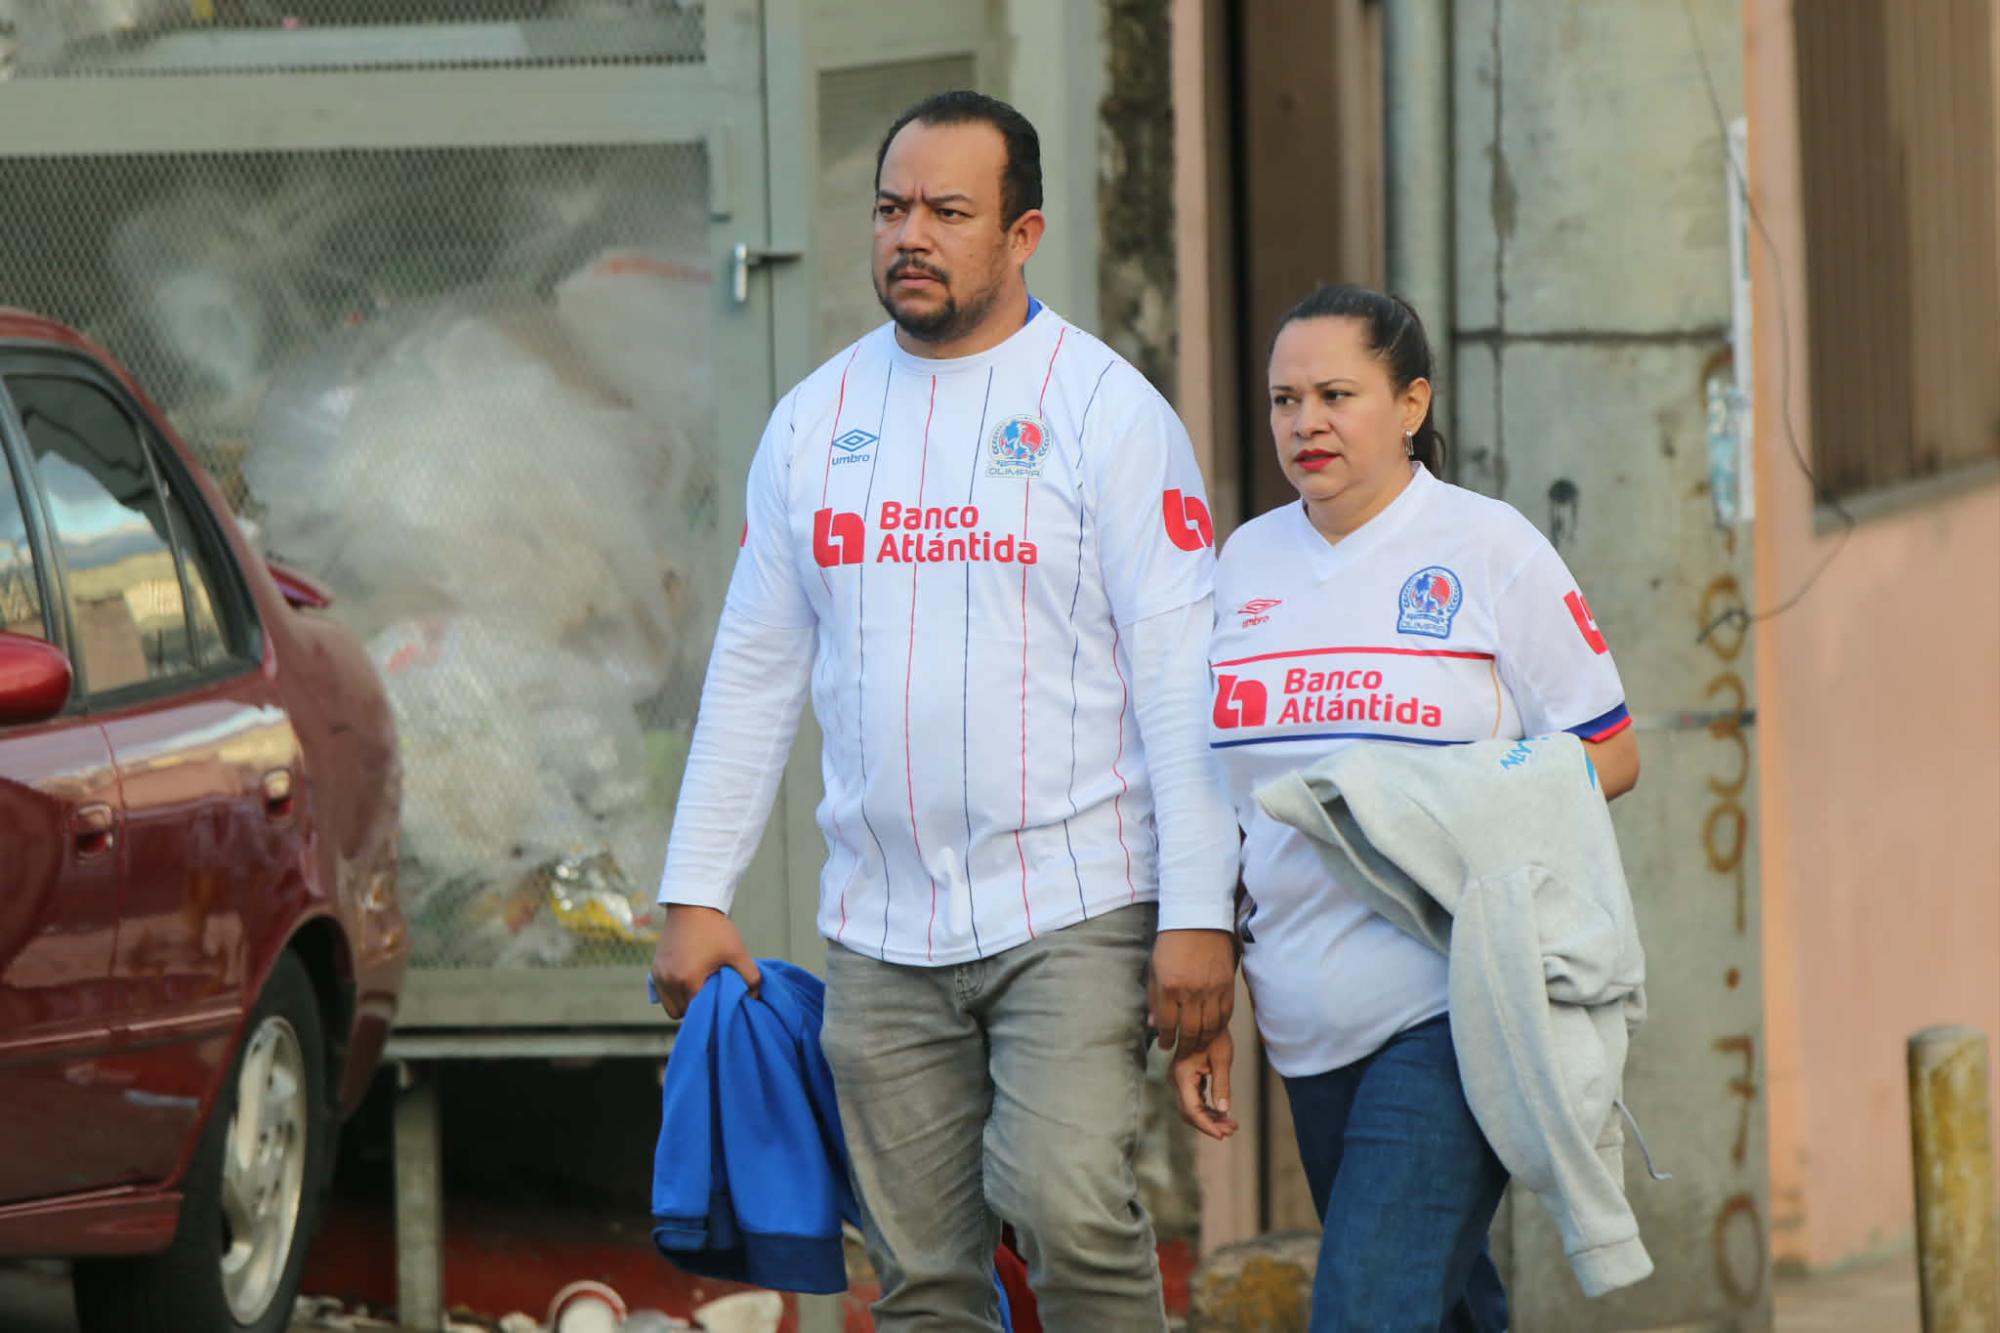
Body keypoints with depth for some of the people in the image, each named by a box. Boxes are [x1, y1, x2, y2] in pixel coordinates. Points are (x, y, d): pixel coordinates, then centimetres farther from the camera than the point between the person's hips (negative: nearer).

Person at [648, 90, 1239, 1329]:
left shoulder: (1105, 409, -3)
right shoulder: (815, 419, 12)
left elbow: (1182, 675, -7)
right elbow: (755, 669, 16)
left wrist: (1199, 910, -14)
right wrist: (697, 891, 10)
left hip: (1075, 910, -5)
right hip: (882, 929, 5)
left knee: (1065, 1201, -22)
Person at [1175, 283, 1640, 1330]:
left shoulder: (1488, 548, -2)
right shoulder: (1249, 559, 13)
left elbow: (1609, 755, 0)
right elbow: (1217, 799, 17)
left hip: (1453, 1002, -6)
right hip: (1308, 1021, 6)